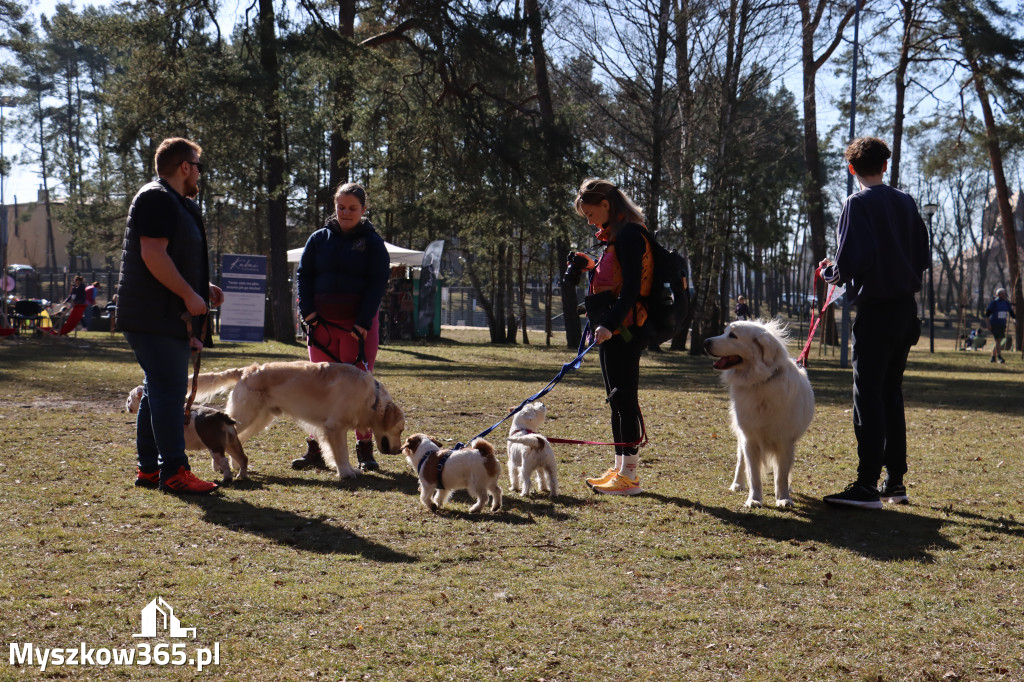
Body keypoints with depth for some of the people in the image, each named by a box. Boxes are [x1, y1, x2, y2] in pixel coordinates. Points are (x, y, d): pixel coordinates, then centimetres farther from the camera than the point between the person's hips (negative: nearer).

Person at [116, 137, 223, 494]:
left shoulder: (177, 203, 22)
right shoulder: (157, 199, -12)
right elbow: (153, 255, -22)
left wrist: (203, 288, 19)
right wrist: (189, 294, -20)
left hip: (170, 316, 11)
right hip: (154, 317, -11)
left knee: (158, 392, 13)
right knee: (170, 391, -11)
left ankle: (149, 468, 19)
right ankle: (174, 471, -10)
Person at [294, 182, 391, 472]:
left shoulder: (373, 242, 3)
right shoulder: (319, 238, 10)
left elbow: (378, 283, -3)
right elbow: (304, 275, 9)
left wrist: (363, 321, -13)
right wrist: (308, 311, -5)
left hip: (360, 325, -2)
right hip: (322, 323, 3)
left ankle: (365, 449, 6)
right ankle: (315, 449, 8)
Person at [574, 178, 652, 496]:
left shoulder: (629, 235, -13)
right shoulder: (616, 235, 18)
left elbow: (631, 288, -21)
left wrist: (610, 324, -29)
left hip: (624, 330, -11)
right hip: (612, 330, 11)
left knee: (624, 397, -9)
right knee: (618, 398, 13)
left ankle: (630, 476, -6)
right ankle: (620, 468, 19)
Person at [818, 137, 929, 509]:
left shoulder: (858, 204, -10)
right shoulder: (906, 202, 11)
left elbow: (851, 259, -20)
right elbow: (923, 256, 13)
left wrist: (829, 272, -1)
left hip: (875, 311, -7)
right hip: (906, 310, 7)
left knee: (868, 397, -6)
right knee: (891, 394, 14)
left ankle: (867, 486, -8)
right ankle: (895, 482, 17)